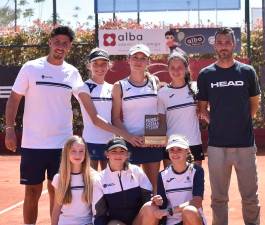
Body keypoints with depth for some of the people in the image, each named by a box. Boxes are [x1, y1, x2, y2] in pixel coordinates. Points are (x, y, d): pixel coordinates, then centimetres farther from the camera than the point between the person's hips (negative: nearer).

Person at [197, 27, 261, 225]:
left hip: (245, 143, 0)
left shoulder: (247, 72, 3)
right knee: (219, 197, 9)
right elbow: (202, 108, 10)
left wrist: (241, 123, 7)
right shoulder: (206, 74, 3)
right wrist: (215, 122, -2)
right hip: (217, 144, 0)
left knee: (250, 196, 7)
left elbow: (254, 104, 13)